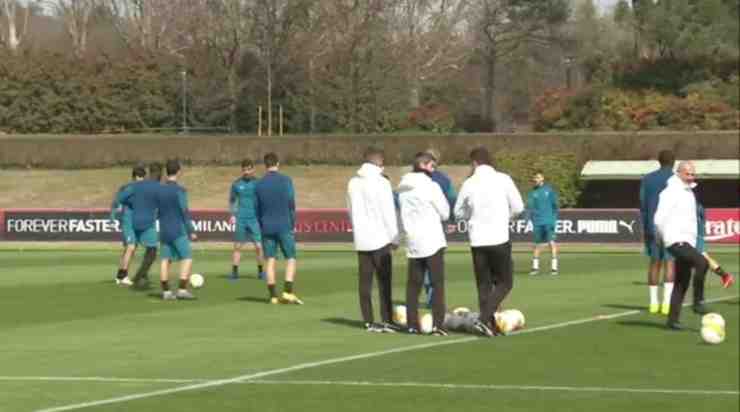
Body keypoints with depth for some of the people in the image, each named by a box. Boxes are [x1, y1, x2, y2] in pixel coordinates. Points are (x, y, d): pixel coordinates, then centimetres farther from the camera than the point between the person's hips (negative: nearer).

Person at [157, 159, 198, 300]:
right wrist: (191, 231, -9)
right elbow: (185, 212, -14)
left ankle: (166, 291, 4)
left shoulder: (160, 190, 7)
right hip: (178, 230, -6)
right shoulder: (179, 190, -13)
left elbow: (157, 211, 14)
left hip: (164, 230, 7)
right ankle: (182, 289, -11)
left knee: (165, 259, 6)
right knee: (187, 258, -2)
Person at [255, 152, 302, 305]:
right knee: (291, 259, 3)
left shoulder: (259, 184, 6)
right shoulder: (285, 181, -4)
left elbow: (257, 209, 10)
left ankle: (273, 296, 2)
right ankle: (288, 292, -11)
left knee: (270, 260, 5)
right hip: (284, 226, -3)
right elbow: (291, 204, -5)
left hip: (267, 227, 3)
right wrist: (292, 224, 4)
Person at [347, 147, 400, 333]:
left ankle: (368, 321, 5)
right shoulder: (381, 182, -11)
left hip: (361, 240, 6)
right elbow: (389, 213, -11)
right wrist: (394, 238, -4)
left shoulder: (353, 183, 8)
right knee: (384, 280, -1)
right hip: (380, 239, -6)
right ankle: (387, 320, -4)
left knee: (365, 281, 6)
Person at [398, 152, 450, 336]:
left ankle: (413, 324, 9)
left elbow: (402, 212, 11)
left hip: (413, 242, 5)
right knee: (437, 283, -1)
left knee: (414, 284, 10)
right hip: (432, 241, -5)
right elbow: (445, 213, -4)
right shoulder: (430, 186, -11)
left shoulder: (403, 187, 6)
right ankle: (437, 324, -8)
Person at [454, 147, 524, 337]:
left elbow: (458, 213, 10)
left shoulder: (469, 184, 1)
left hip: (477, 240, 3)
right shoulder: (502, 179, -4)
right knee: (504, 282, 6)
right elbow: (518, 207, -2)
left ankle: (489, 325, 11)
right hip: (499, 239, -3)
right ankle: (485, 319, -11)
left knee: (483, 284, 12)